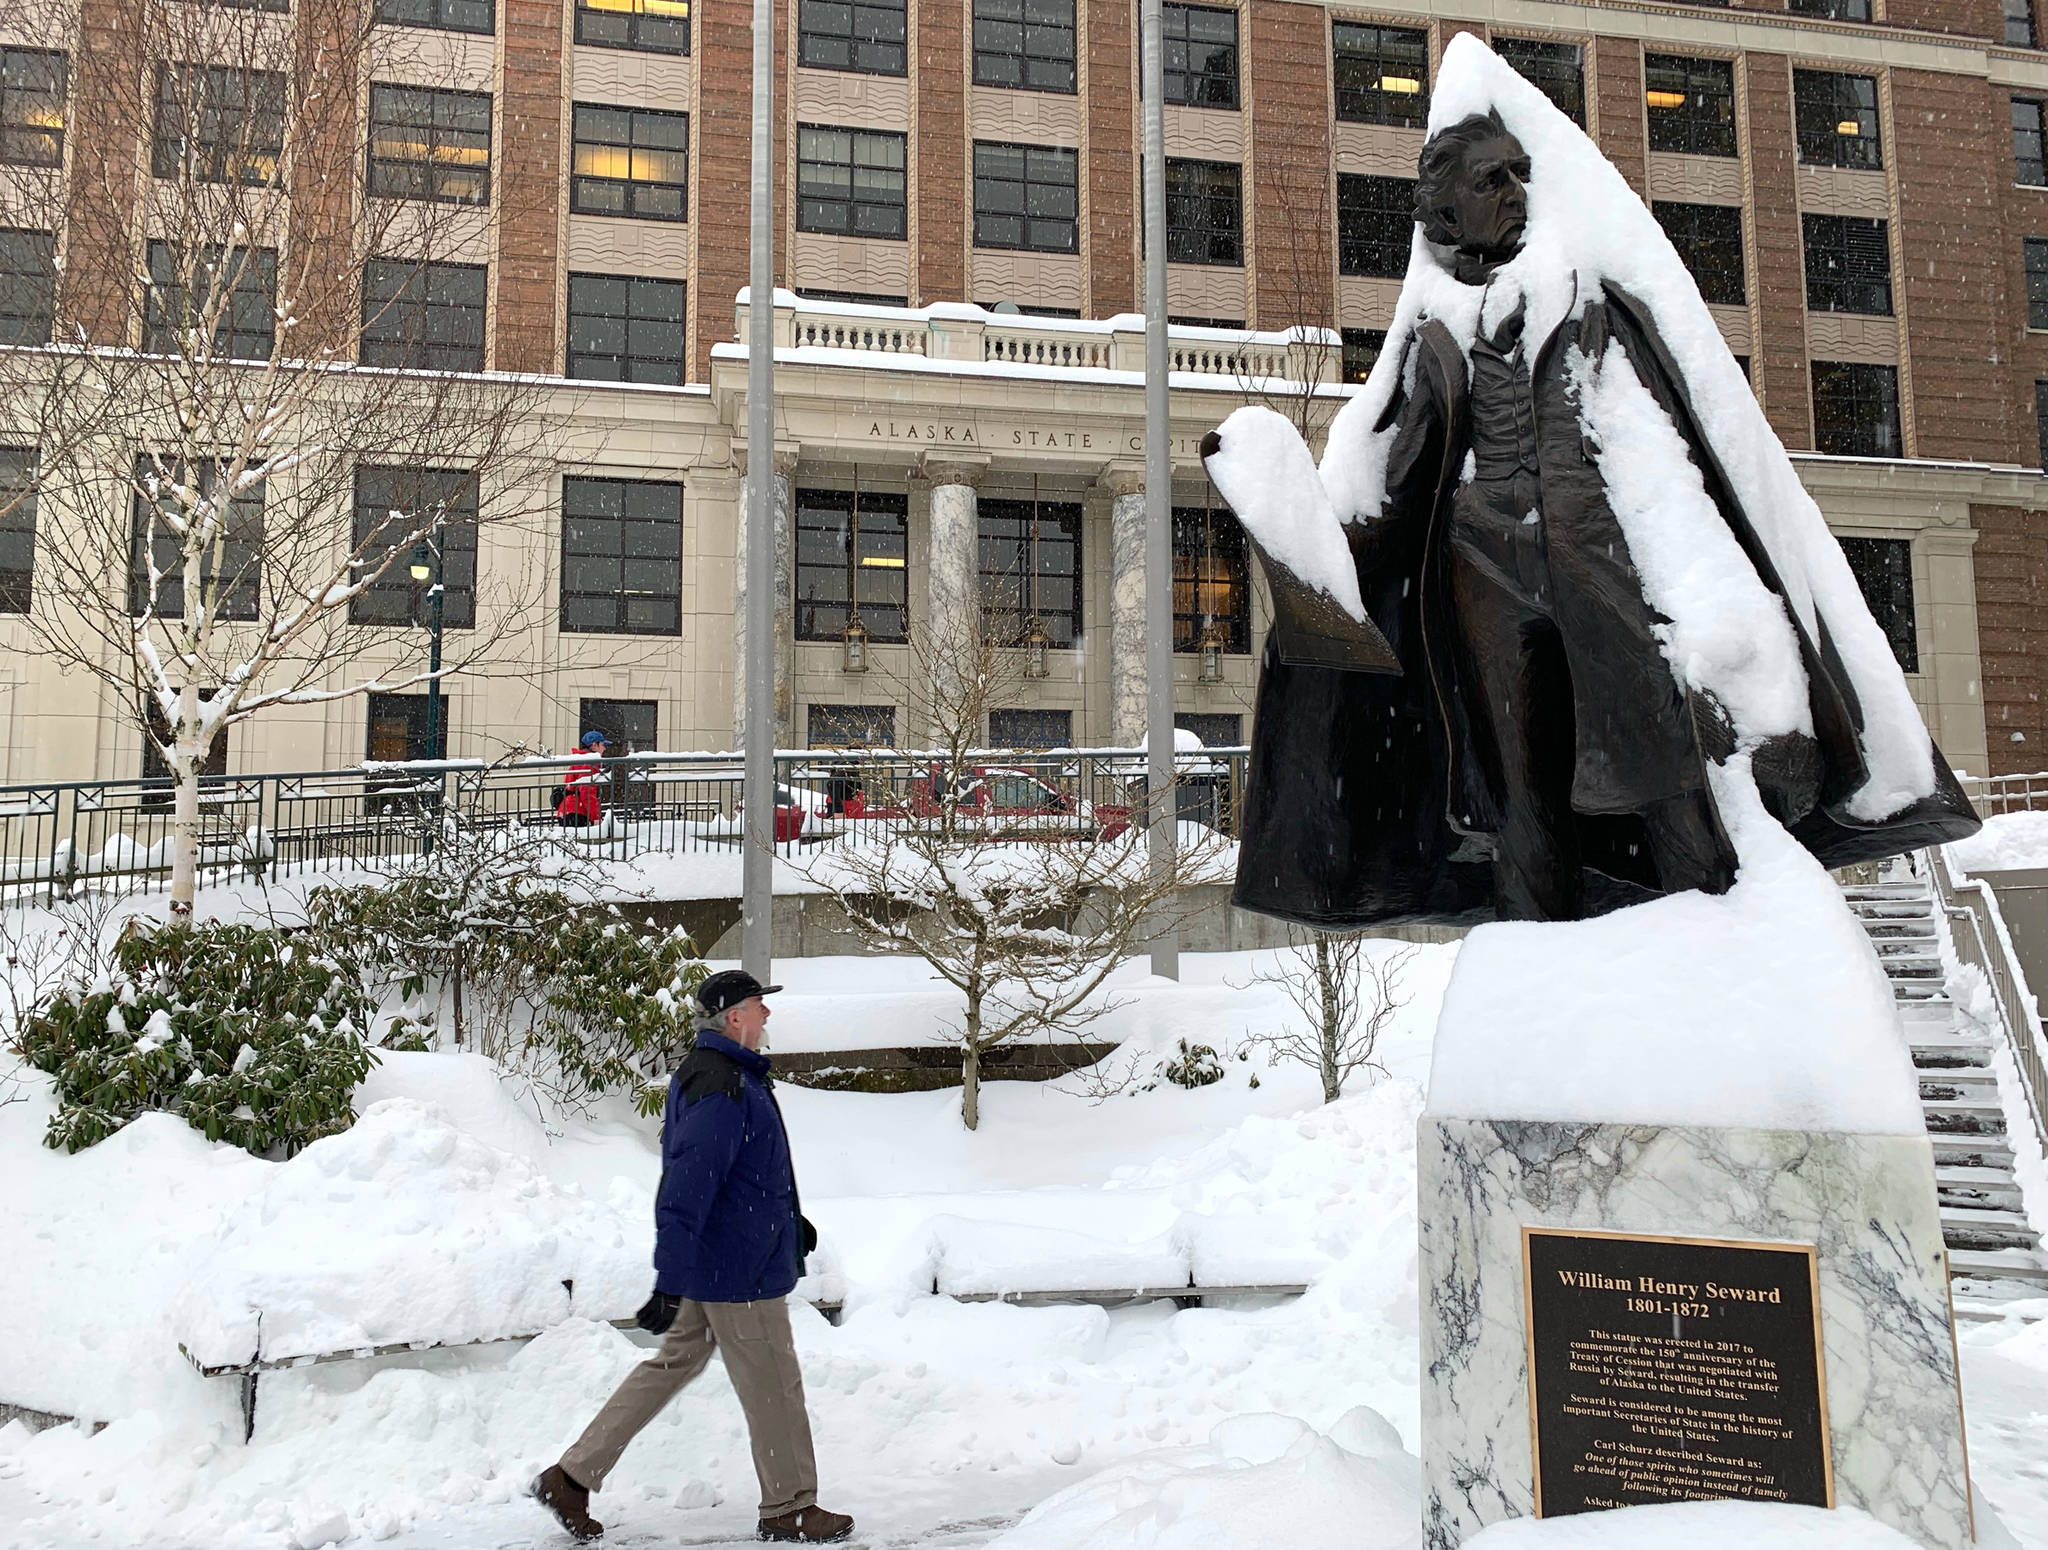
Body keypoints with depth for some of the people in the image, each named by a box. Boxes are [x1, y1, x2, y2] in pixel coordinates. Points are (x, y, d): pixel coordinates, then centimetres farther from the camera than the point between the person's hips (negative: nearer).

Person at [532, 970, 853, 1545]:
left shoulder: (730, 1073, 10)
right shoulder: (721, 1088, -24)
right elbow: (687, 1190, -28)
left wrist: (789, 1221, 32)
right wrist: (670, 1283, -29)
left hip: (709, 1261, 10)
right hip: (739, 1269, -10)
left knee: (673, 1362, 17)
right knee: (774, 1388, 4)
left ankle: (572, 1476, 21)